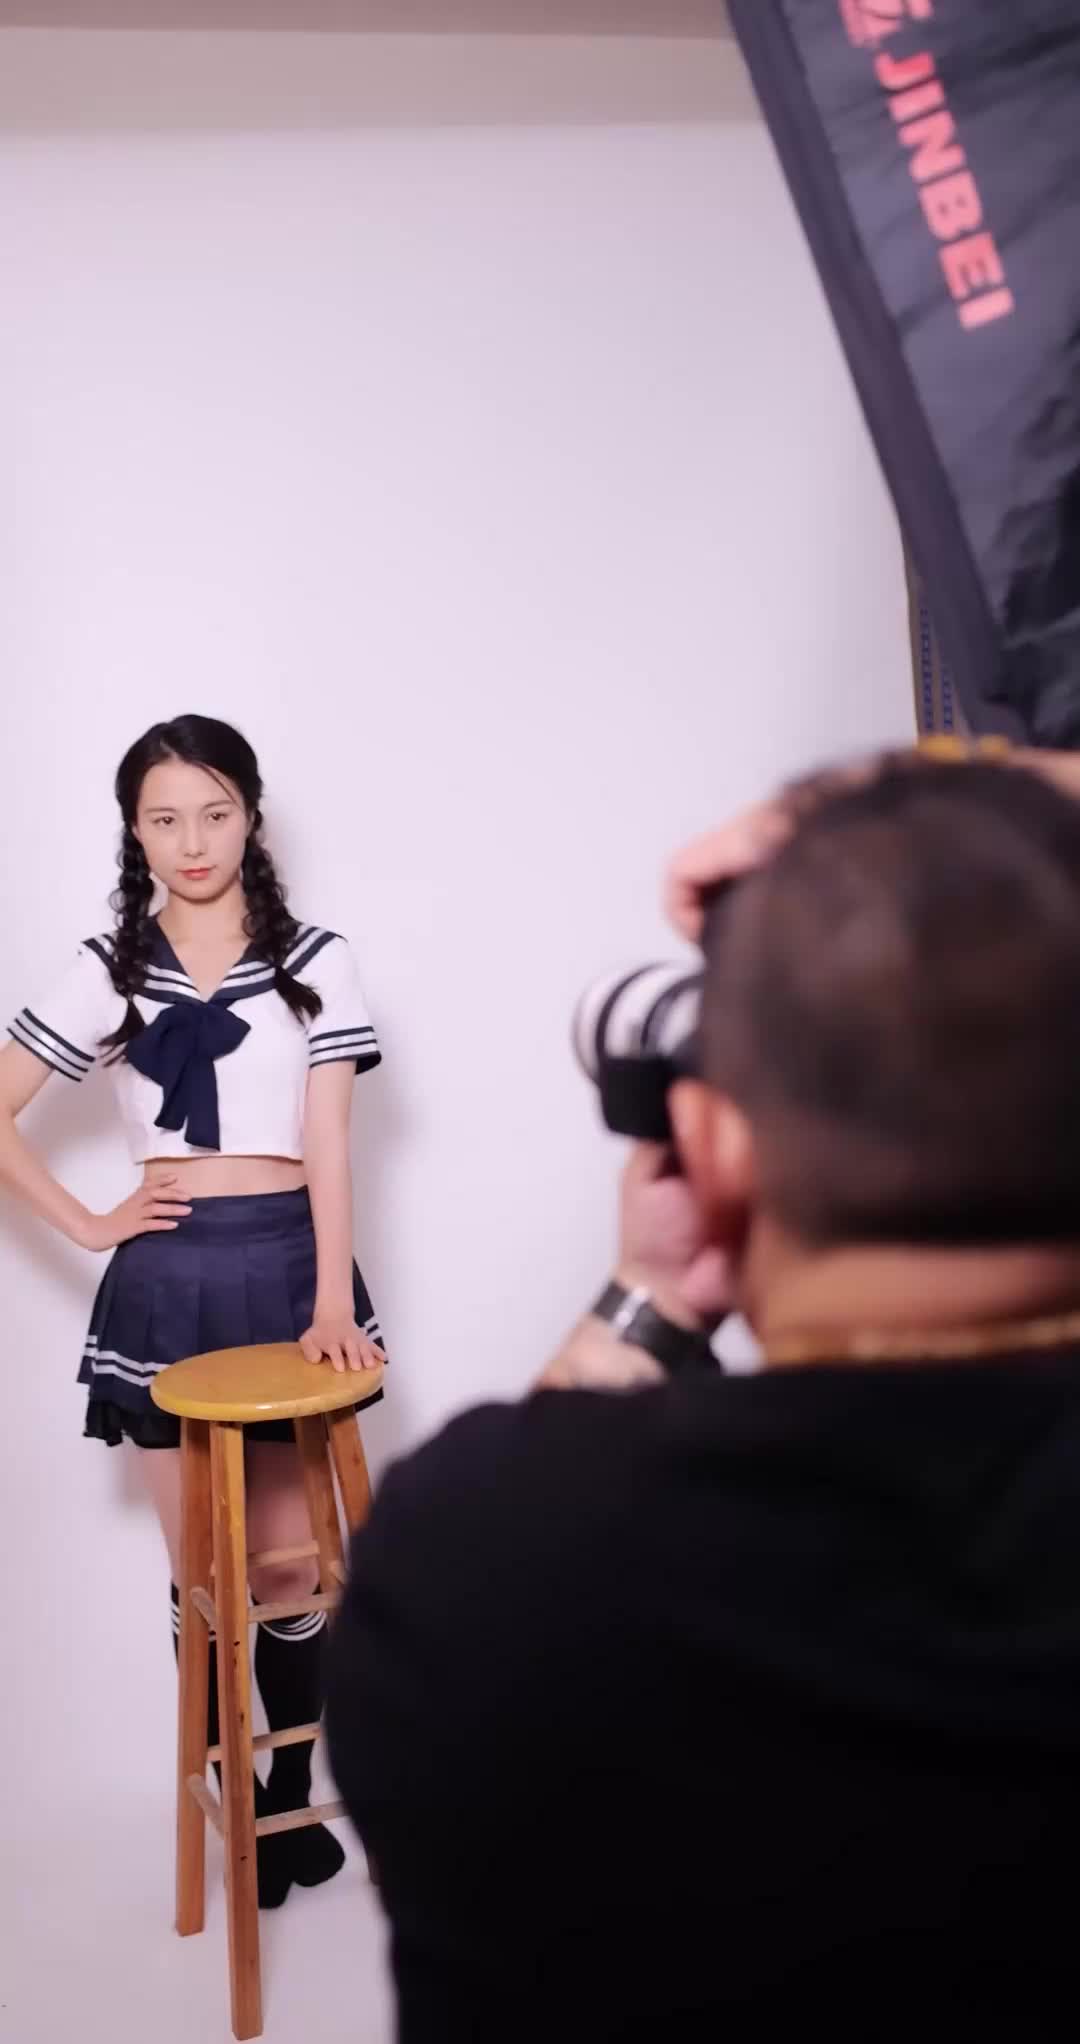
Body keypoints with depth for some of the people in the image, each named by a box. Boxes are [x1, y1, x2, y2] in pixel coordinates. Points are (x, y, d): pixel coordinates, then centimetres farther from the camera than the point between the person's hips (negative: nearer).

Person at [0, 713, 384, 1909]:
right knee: (201, 1568, 8)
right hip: (166, 1280, 1)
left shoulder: (312, 959, 1)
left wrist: (333, 1297, -13)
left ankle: (294, 1793, 23)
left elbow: (327, 1141, -4)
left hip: (282, 1261, -1)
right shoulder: (108, 969, 4)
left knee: (287, 1560, 6)